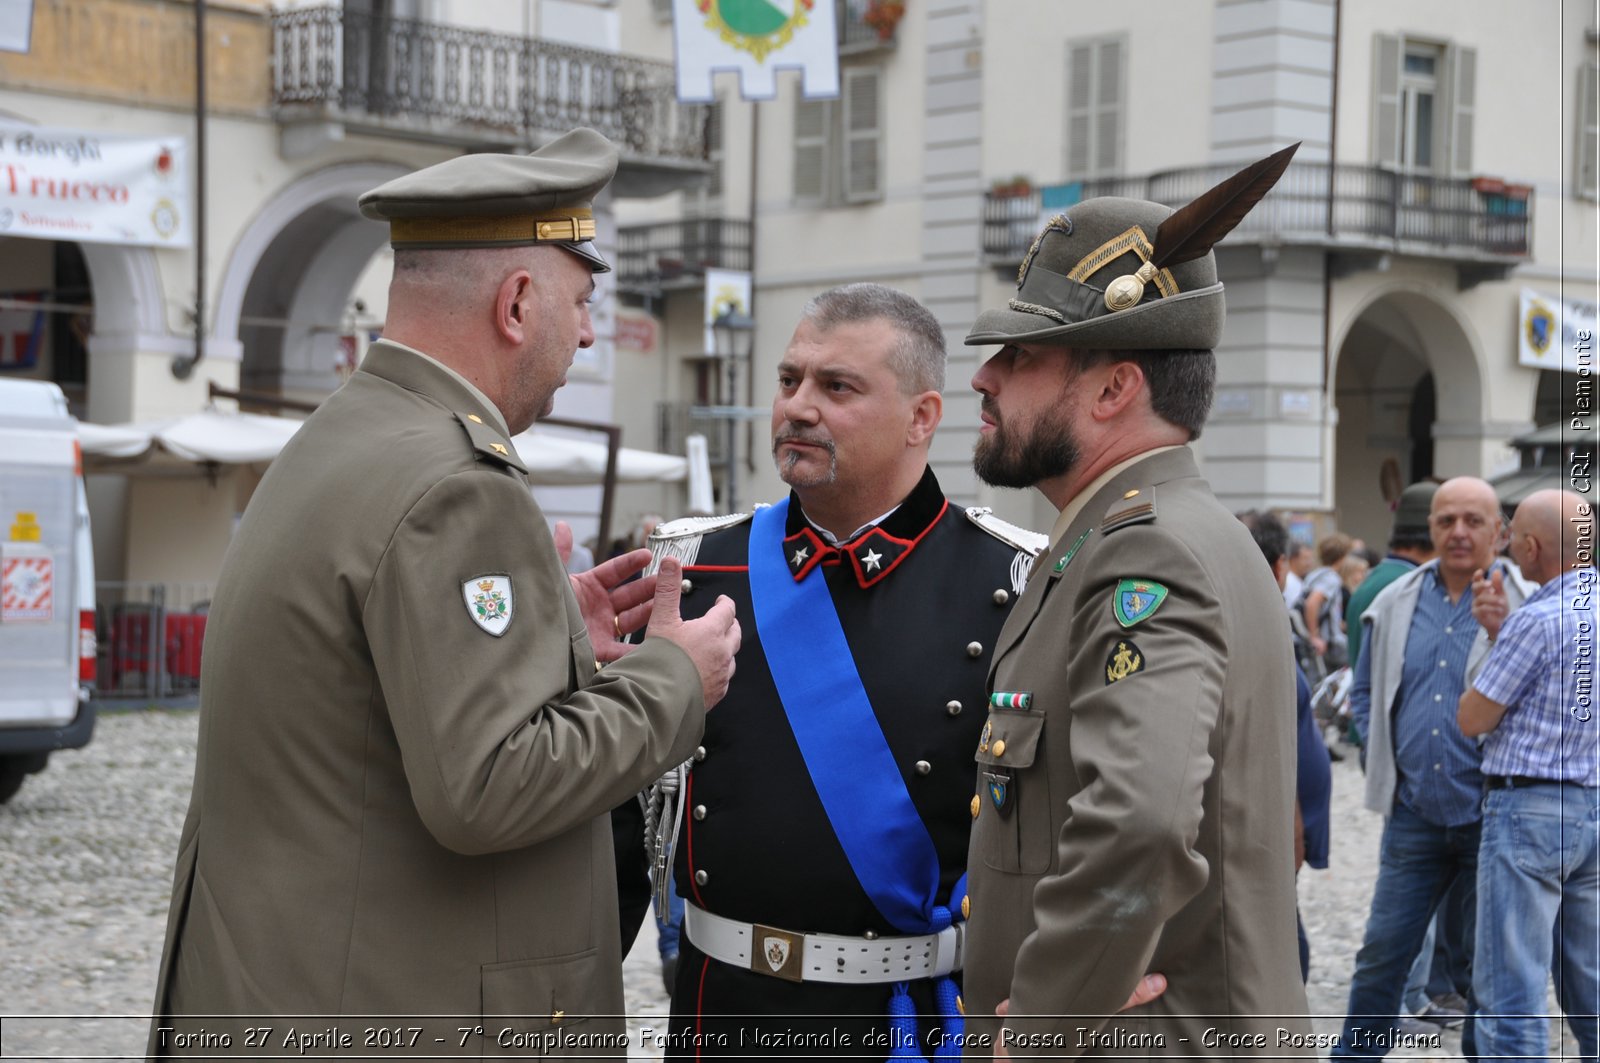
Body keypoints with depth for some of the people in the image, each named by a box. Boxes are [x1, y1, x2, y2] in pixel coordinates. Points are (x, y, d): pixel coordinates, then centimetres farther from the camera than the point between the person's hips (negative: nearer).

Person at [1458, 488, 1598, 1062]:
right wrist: (1501, 630, 3)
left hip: (1531, 806, -8)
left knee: (1510, 992, -4)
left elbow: (1473, 718, -8)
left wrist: (1494, 632, 5)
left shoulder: (1539, 620, -16)